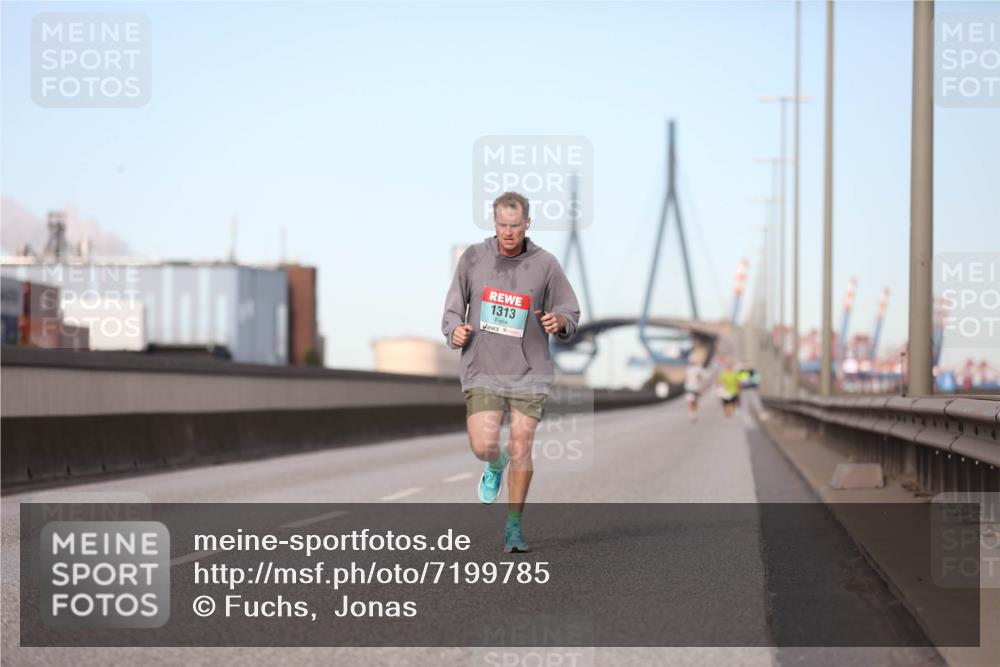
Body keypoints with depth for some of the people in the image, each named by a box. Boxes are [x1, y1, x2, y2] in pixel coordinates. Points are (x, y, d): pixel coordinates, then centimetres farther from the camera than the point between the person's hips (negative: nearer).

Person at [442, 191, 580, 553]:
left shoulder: (545, 264, -1)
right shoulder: (473, 258, 1)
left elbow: (571, 313, 6)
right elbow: (453, 307, 11)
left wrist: (559, 322, -17)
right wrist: (455, 331, -10)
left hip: (528, 371, 0)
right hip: (482, 370, 0)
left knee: (521, 448, -2)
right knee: (483, 446, -11)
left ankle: (514, 524, 14)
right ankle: (495, 465, 28)